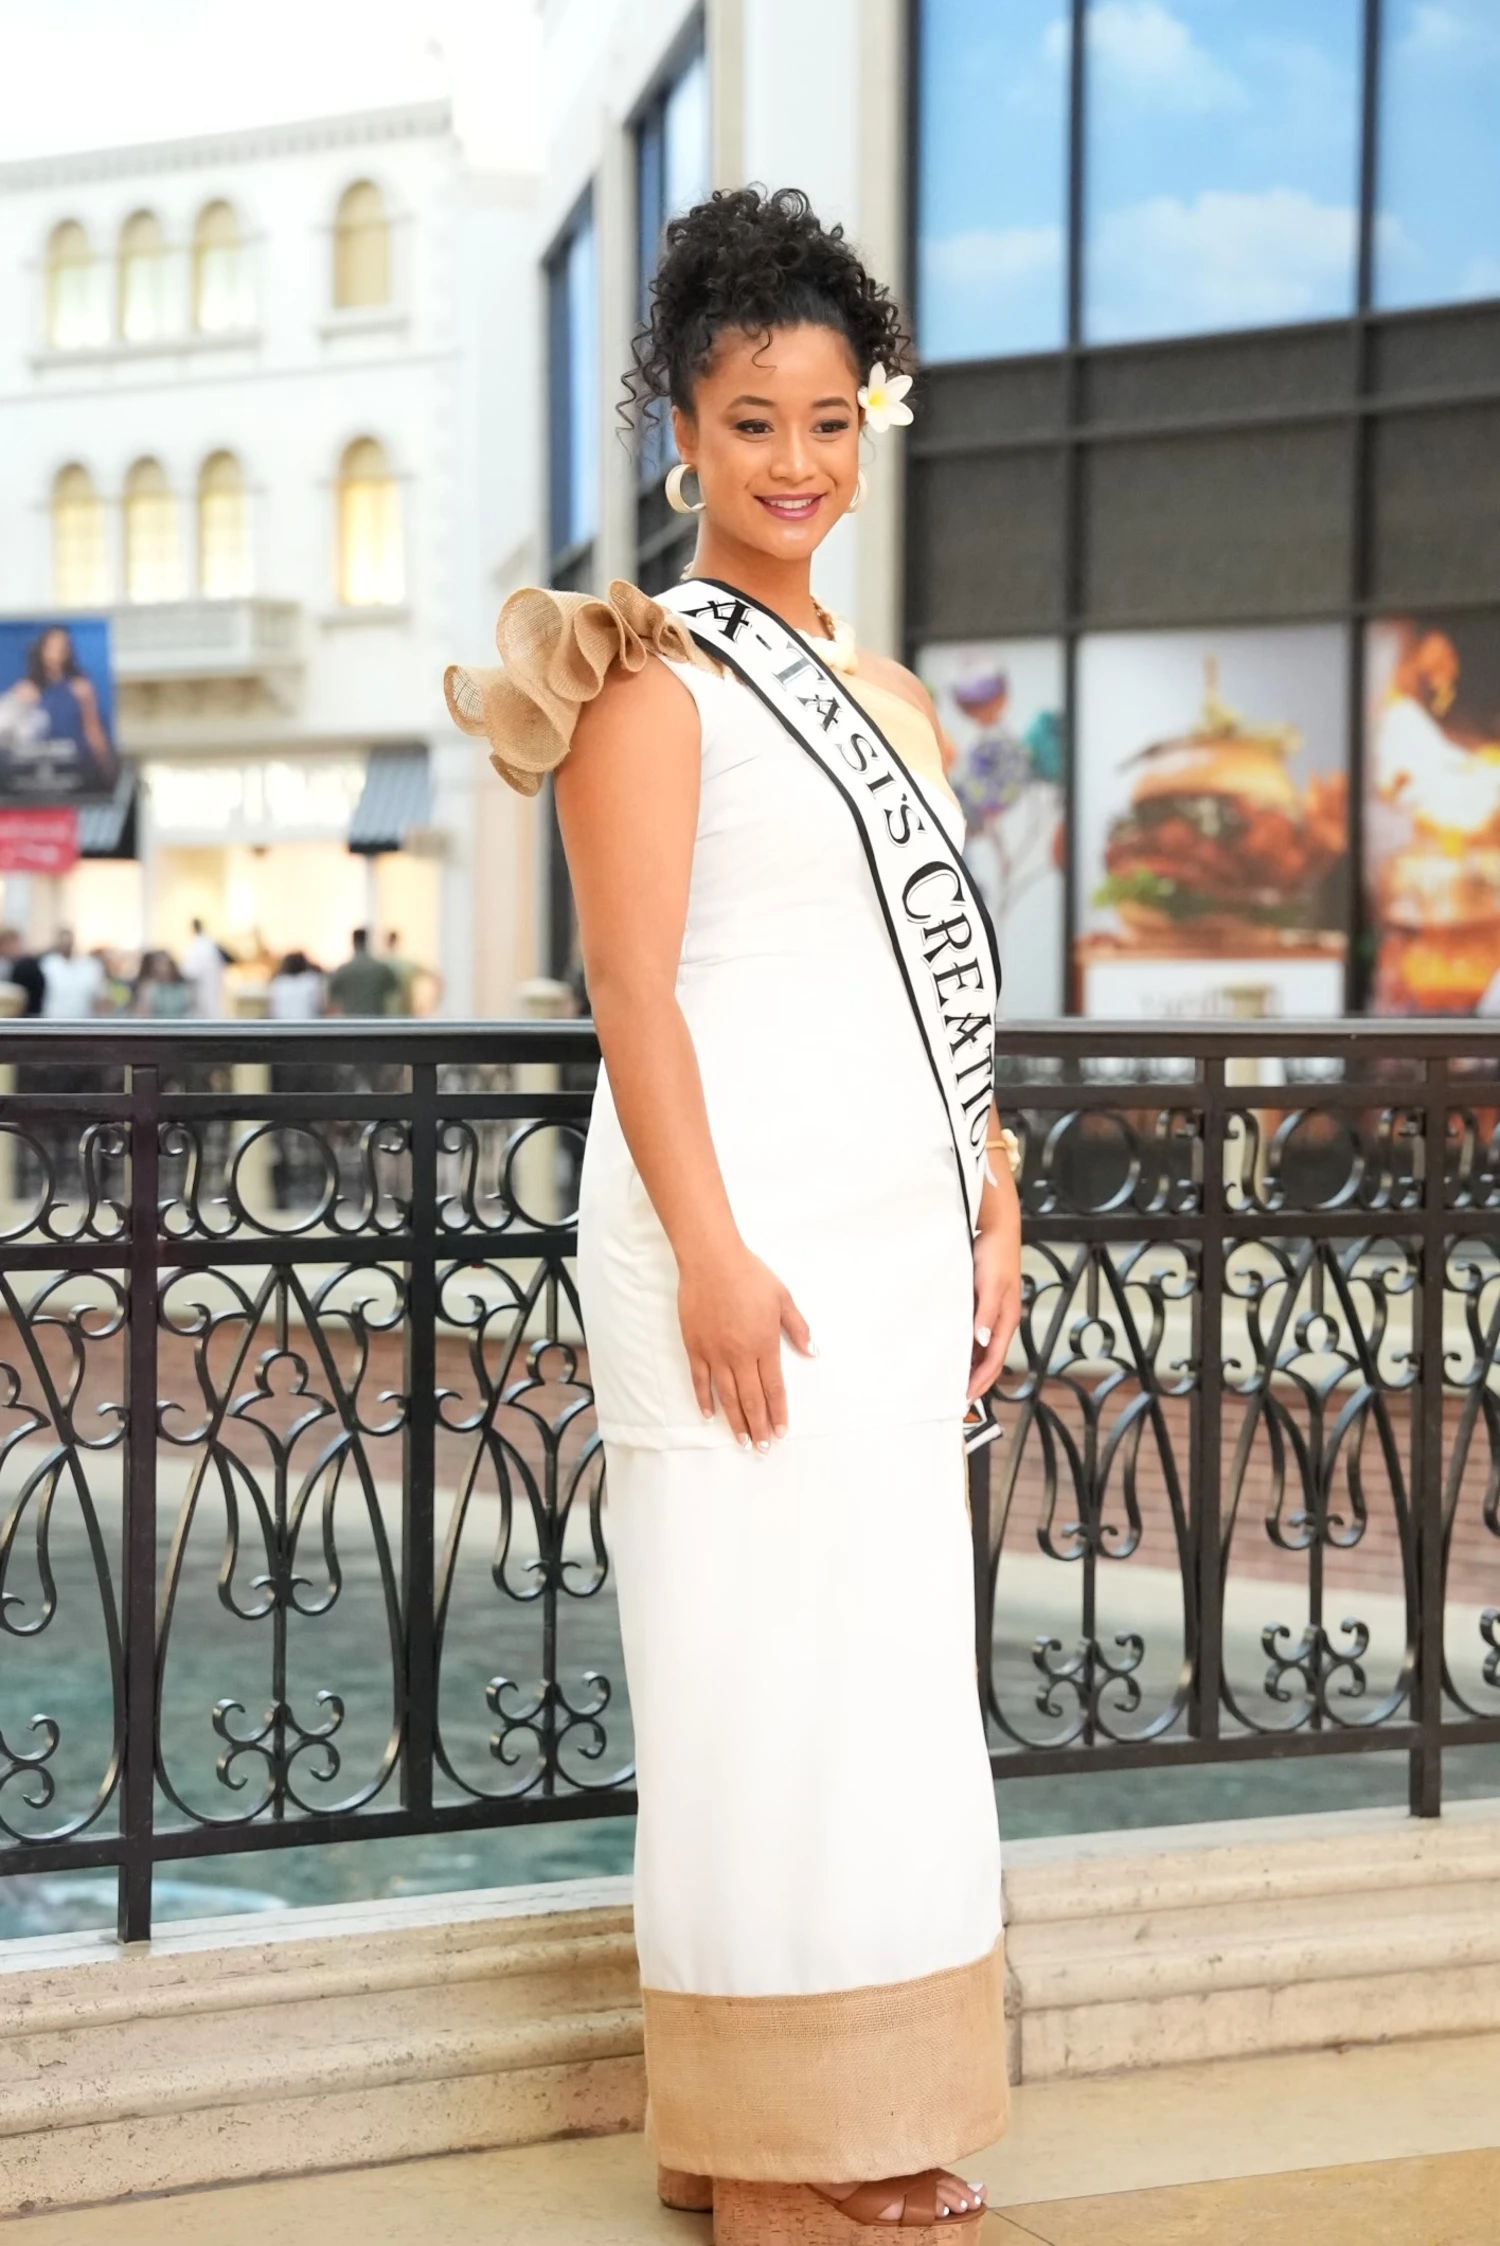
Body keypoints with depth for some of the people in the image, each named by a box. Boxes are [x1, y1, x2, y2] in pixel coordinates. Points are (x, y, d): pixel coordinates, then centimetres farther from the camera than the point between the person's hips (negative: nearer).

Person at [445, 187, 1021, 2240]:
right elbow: (633, 990, -11)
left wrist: (993, 1222, 13)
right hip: (743, 1238, -7)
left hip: (897, 1244, 7)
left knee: (895, 1669, 9)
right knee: (769, 1670, -4)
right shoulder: (651, 674, -3)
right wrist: (711, 1256, -18)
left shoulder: (887, 697, 20)